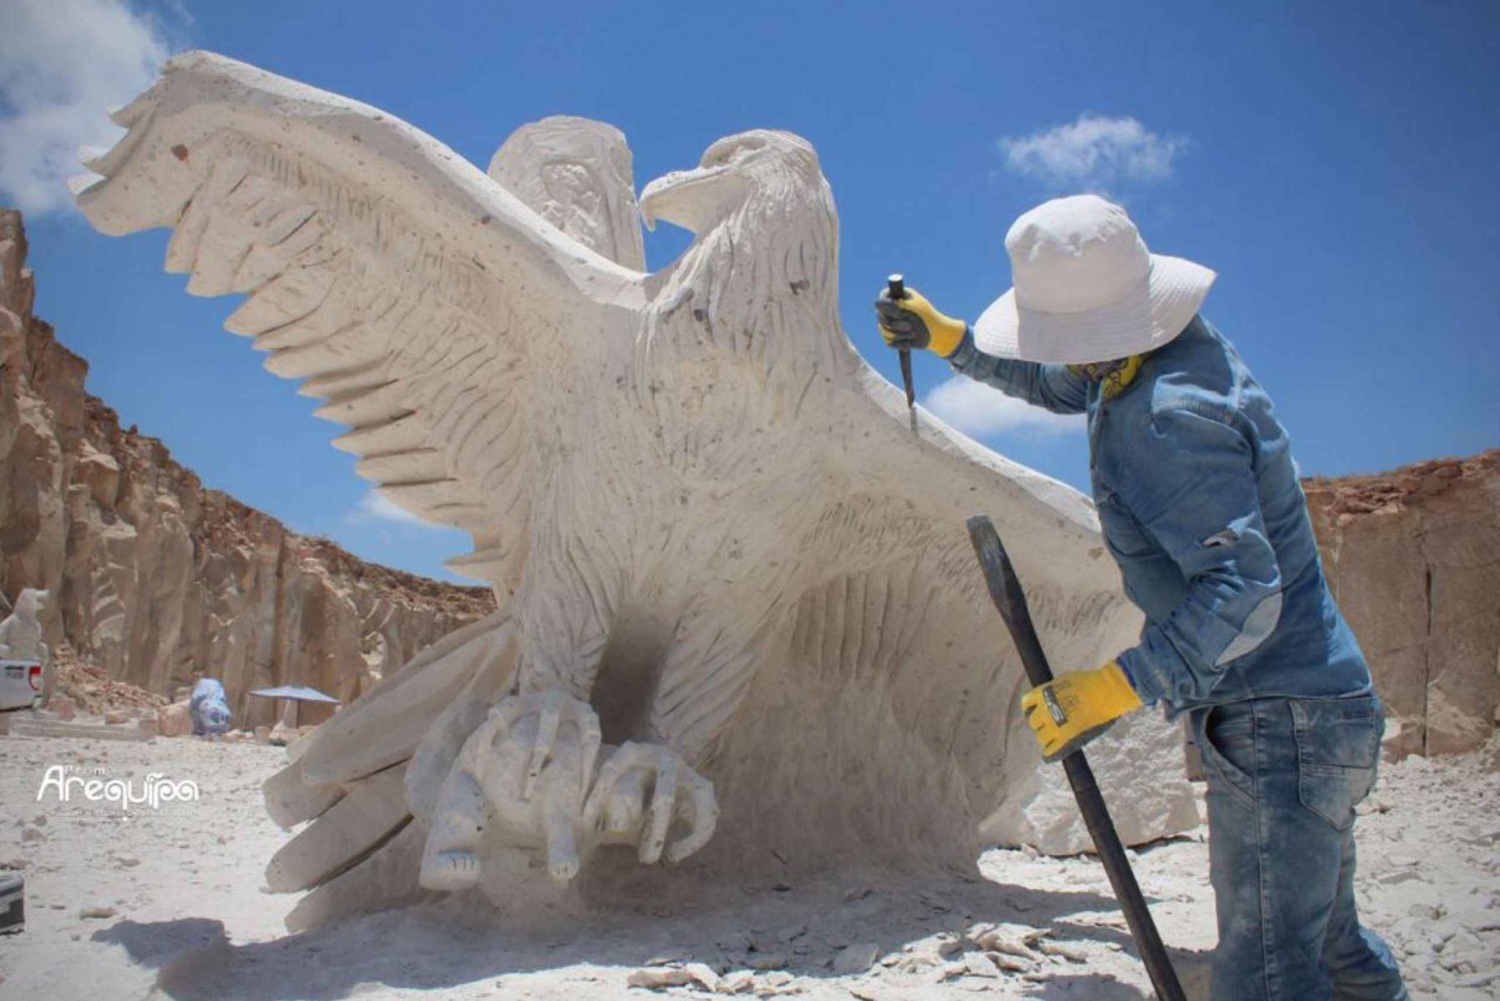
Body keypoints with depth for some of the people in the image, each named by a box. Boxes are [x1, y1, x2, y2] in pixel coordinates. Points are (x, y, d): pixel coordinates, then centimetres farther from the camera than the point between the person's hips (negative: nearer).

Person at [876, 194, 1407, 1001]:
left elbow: (1243, 592, -30)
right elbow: (1062, 384, 25)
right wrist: (948, 338, 26)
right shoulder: (1178, 344, 6)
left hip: (1278, 724, -10)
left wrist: (1115, 688, -30)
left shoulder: (1169, 418, -25)